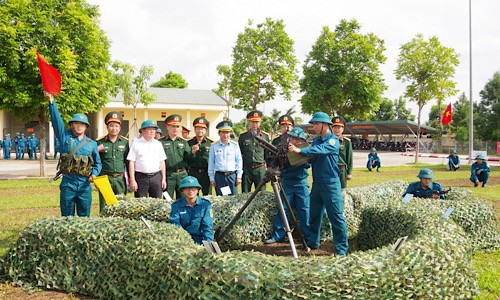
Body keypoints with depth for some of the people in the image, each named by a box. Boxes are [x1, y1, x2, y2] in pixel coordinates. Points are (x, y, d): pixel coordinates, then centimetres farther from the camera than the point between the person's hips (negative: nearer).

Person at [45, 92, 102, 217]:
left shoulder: (92, 144, 10)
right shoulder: (65, 137, 4)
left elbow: (98, 163, 16)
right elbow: (57, 120, -5)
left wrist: (94, 174, -3)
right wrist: (52, 102, -15)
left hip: (85, 184, 2)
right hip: (68, 183, -1)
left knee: (85, 217, 8)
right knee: (67, 218, 5)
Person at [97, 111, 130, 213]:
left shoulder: (125, 142, 8)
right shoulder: (100, 142, 3)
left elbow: (128, 161, 12)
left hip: (120, 178, 2)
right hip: (105, 178, -1)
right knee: (104, 207, 0)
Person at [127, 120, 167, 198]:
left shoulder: (158, 144, 12)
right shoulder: (136, 143, 1)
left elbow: (162, 162, 13)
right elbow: (131, 162, -2)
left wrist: (164, 178, 8)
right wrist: (132, 180, -7)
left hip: (156, 177, 3)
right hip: (141, 177, -3)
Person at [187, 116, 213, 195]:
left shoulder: (211, 143, 5)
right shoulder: (189, 143, 8)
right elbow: (185, 159, 6)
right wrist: (192, 152, -11)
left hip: (206, 174, -1)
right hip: (193, 173, 1)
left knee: (208, 195, 1)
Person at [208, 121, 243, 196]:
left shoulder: (235, 145, 4)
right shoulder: (214, 146, 3)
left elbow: (239, 161, 8)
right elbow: (211, 163, 7)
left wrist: (239, 176, 4)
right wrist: (211, 178, 5)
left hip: (232, 175, 0)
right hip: (219, 175, 0)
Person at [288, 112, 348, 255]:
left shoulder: (333, 140, -9)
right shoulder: (316, 140, 14)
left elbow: (321, 150, -27)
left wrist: (300, 150, -34)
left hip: (330, 184, -7)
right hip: (317, 183, 8)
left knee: (336, 217, -6)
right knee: (314, 215, 14)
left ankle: (342, 250, -1)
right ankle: (313, 243, 27)